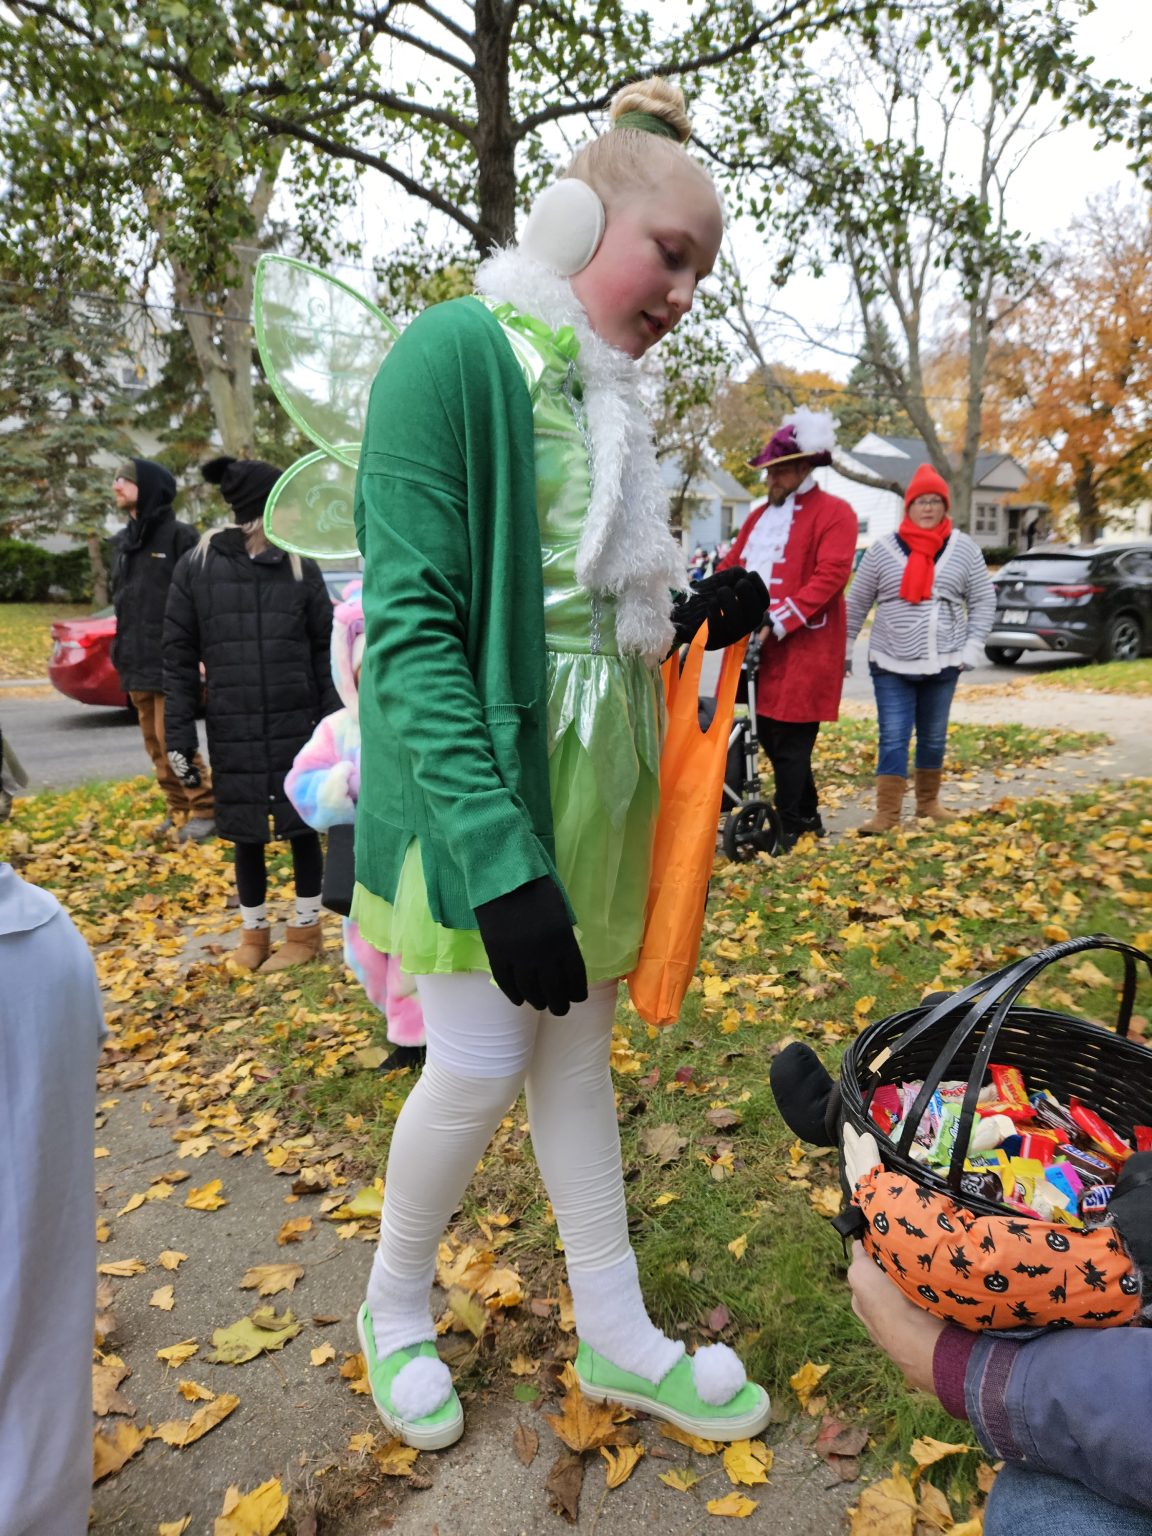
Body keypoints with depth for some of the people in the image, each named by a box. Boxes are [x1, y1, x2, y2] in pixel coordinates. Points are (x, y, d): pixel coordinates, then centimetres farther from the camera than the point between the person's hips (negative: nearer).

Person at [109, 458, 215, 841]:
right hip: (136, 663, 8)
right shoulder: (122, 541, 15)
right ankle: (179, 809, 20)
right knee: (154, 742, 10)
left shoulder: (180, 536, -7)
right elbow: (121, 600, 20)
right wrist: (122, 651, 16)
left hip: (171, 661, -8)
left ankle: (204, 810, 4)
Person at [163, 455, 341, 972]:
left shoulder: (300, 566, 1)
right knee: (246, 834, 9)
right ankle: (253, 932, 27)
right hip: (233, 732, 0)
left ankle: (306, 930, 23)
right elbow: (179, 656, 1)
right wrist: (179, 734, -3)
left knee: (302, 826, 7)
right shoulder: (196, 567, -1)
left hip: (297, 727, 0)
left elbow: (325, 648, 3)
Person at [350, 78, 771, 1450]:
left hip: (596, 779, 8)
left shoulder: (604, 396, 11)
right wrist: (500, 860, -25)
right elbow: (411, 630, -20)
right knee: (480, 1068, 3)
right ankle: (395, 1305, 35)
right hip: (486, 783, -7)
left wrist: (695, 620, -3)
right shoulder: (457, 351, -11)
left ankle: (615, 1336, 34)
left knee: (578, 1052, 16)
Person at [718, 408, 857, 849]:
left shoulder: (833, 513, -4)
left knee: (790, 741, -4)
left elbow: (829, 577, -15)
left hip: (803, 648, -7)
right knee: (769, 734, 12)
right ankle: (808, 815, 28)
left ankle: (789, 829, 7)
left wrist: (775, 623, -22)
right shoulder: (759, 515, 19)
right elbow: (731, 569, 18)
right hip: (756, 644, 7)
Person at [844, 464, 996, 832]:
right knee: (893, 739, -5)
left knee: (933, 737, 13)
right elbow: (857, 602, 6)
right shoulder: (883, 548, -1)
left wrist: (971, 647, 0)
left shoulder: (964, 548, 3)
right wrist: (844, 648, 7)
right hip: (891, 663, -2)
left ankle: (928, 802, 29)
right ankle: (887, 813, -1)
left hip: (943, 663, 2)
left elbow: (983, 601, 8)